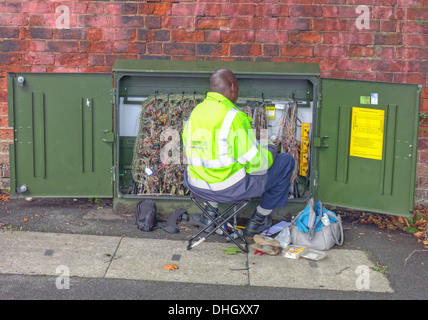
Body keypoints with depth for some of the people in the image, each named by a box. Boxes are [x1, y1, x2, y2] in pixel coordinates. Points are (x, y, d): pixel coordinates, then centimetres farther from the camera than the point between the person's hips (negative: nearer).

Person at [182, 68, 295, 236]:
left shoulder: (195, 112, 2)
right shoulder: (235, 117, -19)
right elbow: (254, 162, -17)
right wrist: (269, 151, 5)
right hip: (231, 188, -7)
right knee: (285, 161, 10)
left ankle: (209, 215, 29)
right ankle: (257, 221, 22)